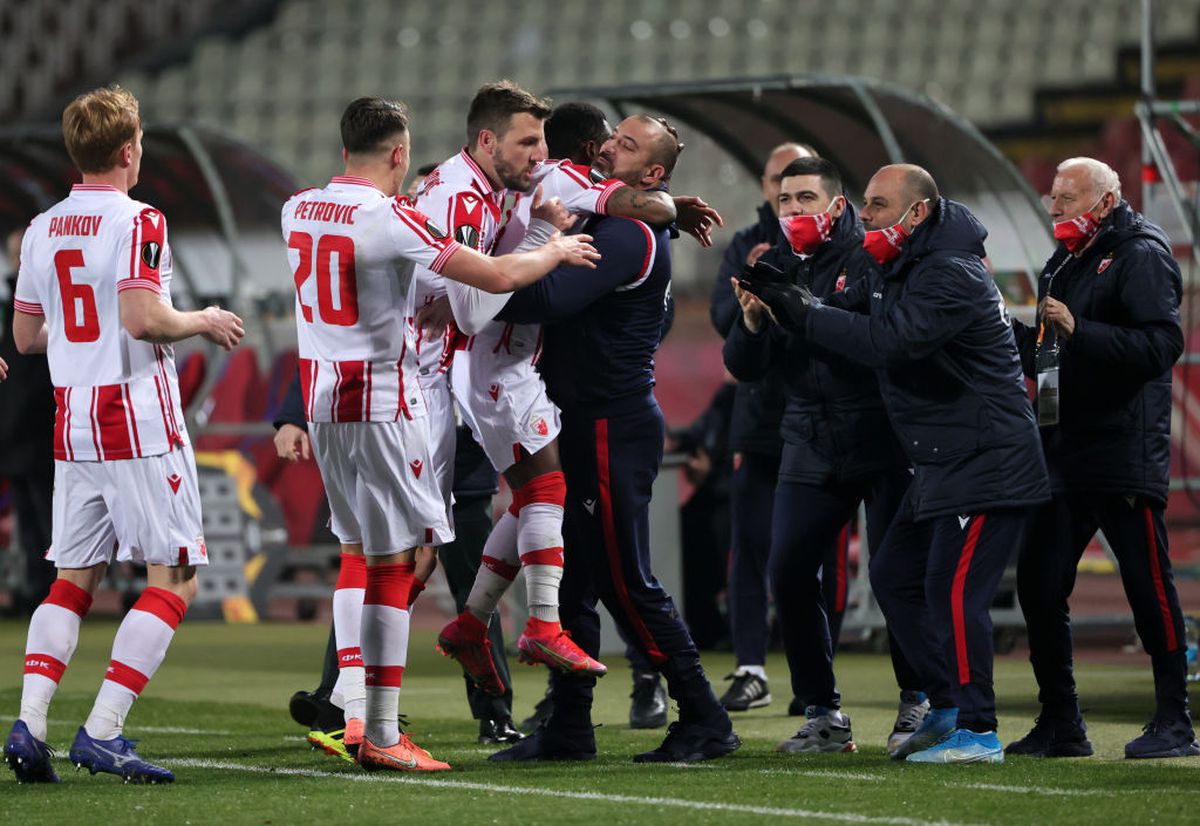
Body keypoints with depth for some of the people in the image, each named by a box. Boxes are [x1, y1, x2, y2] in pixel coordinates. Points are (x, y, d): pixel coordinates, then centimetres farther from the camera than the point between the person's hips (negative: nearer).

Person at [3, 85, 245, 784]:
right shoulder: (138, 222, -11)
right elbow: (144, 318, -22)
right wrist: (204, 323, -4)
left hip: (73, 423, 7)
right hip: (140, 419, -7)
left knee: (74, 580, 13)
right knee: (175, 578, -1)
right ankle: (102, 733, -9)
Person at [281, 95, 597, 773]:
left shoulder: (297, 210, 6)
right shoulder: (389, 219, -16)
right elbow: (497, 276, -14)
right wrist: (558, 252, 4)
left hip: (322, 396, 8)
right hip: (383, 400, -8)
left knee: (358, 549, 18)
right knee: (393, 563, -3)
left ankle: (355, 712, 15)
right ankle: (381, 737, -3)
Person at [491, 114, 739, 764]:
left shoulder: (629, 236, -17)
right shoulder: (601, 222, 16)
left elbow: (550, 300, -28)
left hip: (613, 429, -10)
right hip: (587, 424, 10)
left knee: (626, 584, -6)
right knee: (573, 580, 11)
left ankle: (704, 722, 0)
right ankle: (568, 728, 16)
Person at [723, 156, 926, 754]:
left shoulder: (873, 259, -4)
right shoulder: (774, 269, 10)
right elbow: (744, 367, 6)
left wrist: (803, 311, -31)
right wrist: (751, 321, -15)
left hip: (883, 441, -4)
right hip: (810, 449, 4)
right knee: (790, 576, -5)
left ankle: (918, 704, 10)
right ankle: (822, 715, 4)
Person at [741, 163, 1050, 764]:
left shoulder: (950, 276, -20)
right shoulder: (896, 271, 13)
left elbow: (887, 340, -30)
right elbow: (847, 314, 11)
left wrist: (797, 310, -26)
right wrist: (782, 297, -9)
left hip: (986, 463, -11)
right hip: (942, 463, 11)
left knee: (952, 591, -13)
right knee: (894, 577, 13)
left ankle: (977, 732, -8)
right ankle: (948, 707, 21)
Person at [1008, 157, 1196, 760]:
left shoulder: (1142, 257, -6)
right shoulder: (1065, 264, 20)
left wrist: (1078, 331, -28)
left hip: (1124, 455, -8)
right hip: (1062, 455, 8)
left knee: (1149, 585, -4)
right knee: (1038, 585, 4)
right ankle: (1060, 724, 13)